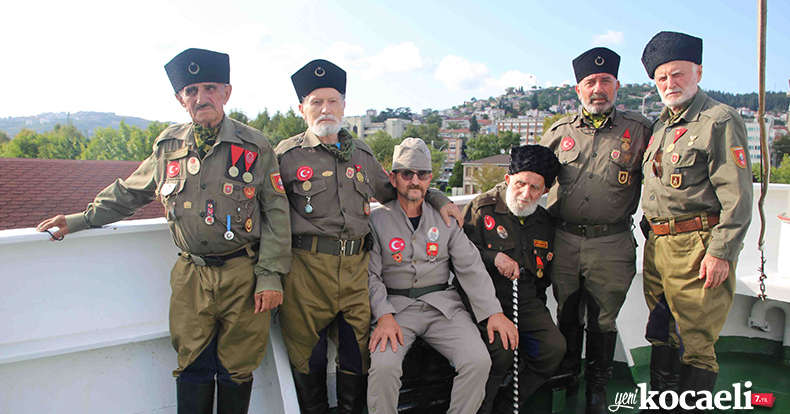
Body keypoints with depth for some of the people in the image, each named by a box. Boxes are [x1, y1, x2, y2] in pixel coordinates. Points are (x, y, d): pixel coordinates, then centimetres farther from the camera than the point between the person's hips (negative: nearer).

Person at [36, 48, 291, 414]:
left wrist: (270, 276, -8)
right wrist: (79, 221, 17)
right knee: (193, 367, 10)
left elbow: (275, 214, -4)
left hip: (243, 275, -2)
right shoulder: (169, 145, 6)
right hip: (190, 275, 3)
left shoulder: (254, 146, -4)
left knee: (237, 369, 9)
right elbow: (128, 193, 20)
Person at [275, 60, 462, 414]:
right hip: (307, 266, -3)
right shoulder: (287, 154, 1)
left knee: (357, 354, 11)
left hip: (356, 265, 3)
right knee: (308, 355, 9)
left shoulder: (361, 153, 13)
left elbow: (391, 190, 27)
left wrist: (437, 198, 18)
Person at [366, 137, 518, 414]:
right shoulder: (377, 220, 3)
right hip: (395, 306, -2)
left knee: (478, 360, -19)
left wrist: (494, 312, -6)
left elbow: (471, 267, 6)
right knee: (383, 365, -27)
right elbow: (371, 275, -1)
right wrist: (384, 316, -17)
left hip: (442, 304, 2)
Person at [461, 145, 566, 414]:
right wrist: (493, 256, -15)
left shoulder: (545, 222, 14)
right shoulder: (482, 208, -3)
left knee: (554, 347, -16)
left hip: (527, 301, 5)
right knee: (502, 348, -29)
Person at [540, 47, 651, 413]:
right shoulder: (560, 131, 5)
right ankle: (566, 379, 37)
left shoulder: (639, 130, 0)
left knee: (602, 320, 11)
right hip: (564, 241, 2)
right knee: (567, 315, 15)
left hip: (611, 245, -1)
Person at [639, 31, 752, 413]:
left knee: (695, 342, -1)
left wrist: (722, 252, -18)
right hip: (656, 244, 8)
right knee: (662, 334, 17)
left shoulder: (720, 121, -7)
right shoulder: (661, 124, 17)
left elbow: (737, 195, -13)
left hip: (698, 245, -8)